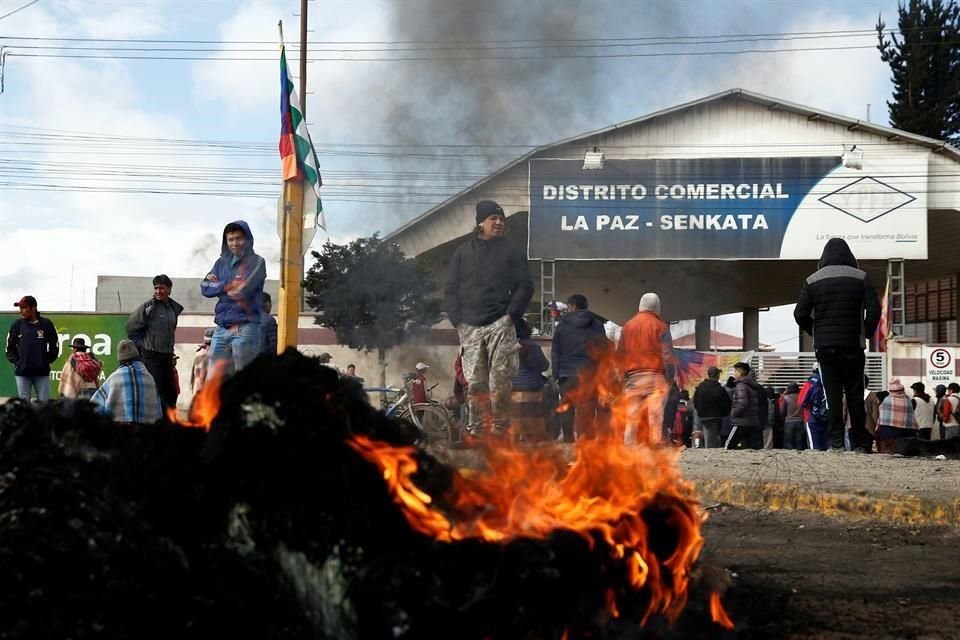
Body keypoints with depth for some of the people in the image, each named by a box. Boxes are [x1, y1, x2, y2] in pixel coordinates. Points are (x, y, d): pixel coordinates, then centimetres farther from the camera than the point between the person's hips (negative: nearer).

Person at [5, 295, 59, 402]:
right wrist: (16, 361, 1)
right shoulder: (17, 324, 3)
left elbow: (54, 346, 8)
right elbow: (10, 347, 10)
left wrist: (46, 361, 1)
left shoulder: (46, 324, 1)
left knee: (44, 402, 0)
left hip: (42, 373, -1)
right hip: (22, 373, 1)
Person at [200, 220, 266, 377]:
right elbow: (205, 288, 6)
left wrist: (219, 285, 0)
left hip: (245, 328, -5)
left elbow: (243, 290, -14)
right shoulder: (221, 262, 16)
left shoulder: (256, 262, -1)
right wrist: (229, 286, -5)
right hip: (222, 328, 6)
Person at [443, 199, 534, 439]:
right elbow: (451, 289, 13)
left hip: (500, 325, -2)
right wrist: (457, 319, 1)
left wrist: (511, 314, -7)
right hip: (470, 327, 2)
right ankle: (478, 428, 4)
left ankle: (500, 426, -4)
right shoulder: (463, 252, 15)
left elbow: (525, 286, 5)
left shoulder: (512, 252, 10)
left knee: (500, 379, -10)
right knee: (474, 382, -1)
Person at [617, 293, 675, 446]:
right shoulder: (660, 326, 0)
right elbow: (667, 356, -5)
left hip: (633, 378, 3)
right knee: (654, 417, -6)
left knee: (632, 418, 2)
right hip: (655, 377, -3)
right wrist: (670, 379, 1)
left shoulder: (628, 326, 10)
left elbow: (620, 355, 10)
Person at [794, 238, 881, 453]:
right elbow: (874, 310, -5)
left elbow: (800, 314, 0)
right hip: (853, 346, 0)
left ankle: (836, 441, -3)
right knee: (855, 394, 5)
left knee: (832, 393, 3)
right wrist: (866, 333, 9)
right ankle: (860, 442, 5)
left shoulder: (812, 280, 4)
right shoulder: (861, 278, 2)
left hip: (825, 347, 1)